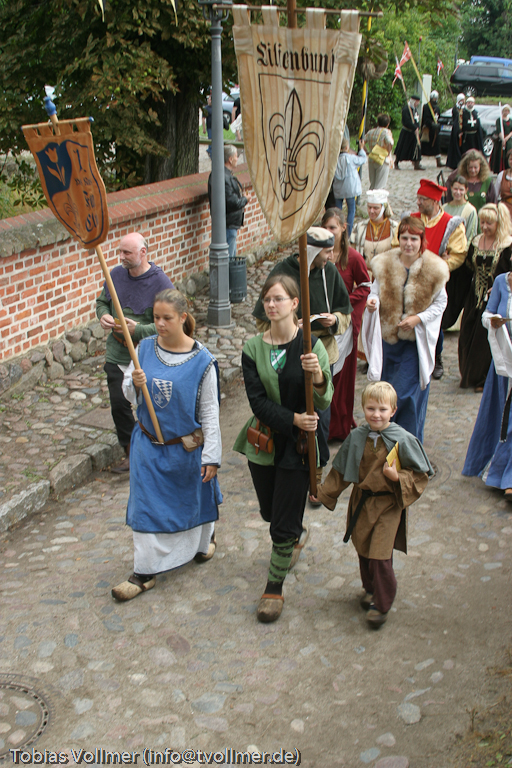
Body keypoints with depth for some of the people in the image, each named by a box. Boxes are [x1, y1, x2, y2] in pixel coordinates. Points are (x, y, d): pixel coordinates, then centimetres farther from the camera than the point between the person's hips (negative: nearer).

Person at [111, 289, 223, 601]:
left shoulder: (202, 360, -15)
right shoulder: (145, 348, -5)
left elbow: (209, 412, -11)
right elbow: (128, 392, 5)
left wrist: (211, 457, -10)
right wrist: (134, 385, -20)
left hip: (187, 447, -3)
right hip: (149, 445, 3)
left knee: (194, 497, 18)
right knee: (147, 505, 5)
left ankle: (206, 537, 49)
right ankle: (145, 571, 16)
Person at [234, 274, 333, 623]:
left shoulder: (311, 344, -10)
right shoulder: (253, 348, -3)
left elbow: (325, 402, -11)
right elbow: (258, 401, -9)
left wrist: (318, 377, -32)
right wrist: (292, 418, -23)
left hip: (299, 444, -3)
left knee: (283, 526, 1)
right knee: (270, 511, 23)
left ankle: (275, 587, 22)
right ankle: (299, 535, 56)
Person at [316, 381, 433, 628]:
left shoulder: (403, 439, -15)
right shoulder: (356, 437, -4)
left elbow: (421, 474, -7)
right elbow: (341, 470, 9)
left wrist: (398, 477, -22)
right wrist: (323, 492, 9)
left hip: (388, 504, -4)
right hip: (361, 501, 4)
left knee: (380, 557, -6)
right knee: (363, 550, 16)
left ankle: (382, 605, 13)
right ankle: (370, 589, 41)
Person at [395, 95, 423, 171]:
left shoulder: (415, 109, 10)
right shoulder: (406, 109, -17)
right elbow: (407, 122, -24)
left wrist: (417, 128, 3)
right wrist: (415, 128, -24)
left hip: (414, 132, 8)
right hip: (406, 133, -8)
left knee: (416, 147, 3)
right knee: (402, 148, 3)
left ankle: (417, 164, 6)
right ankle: (396, 163, 19)